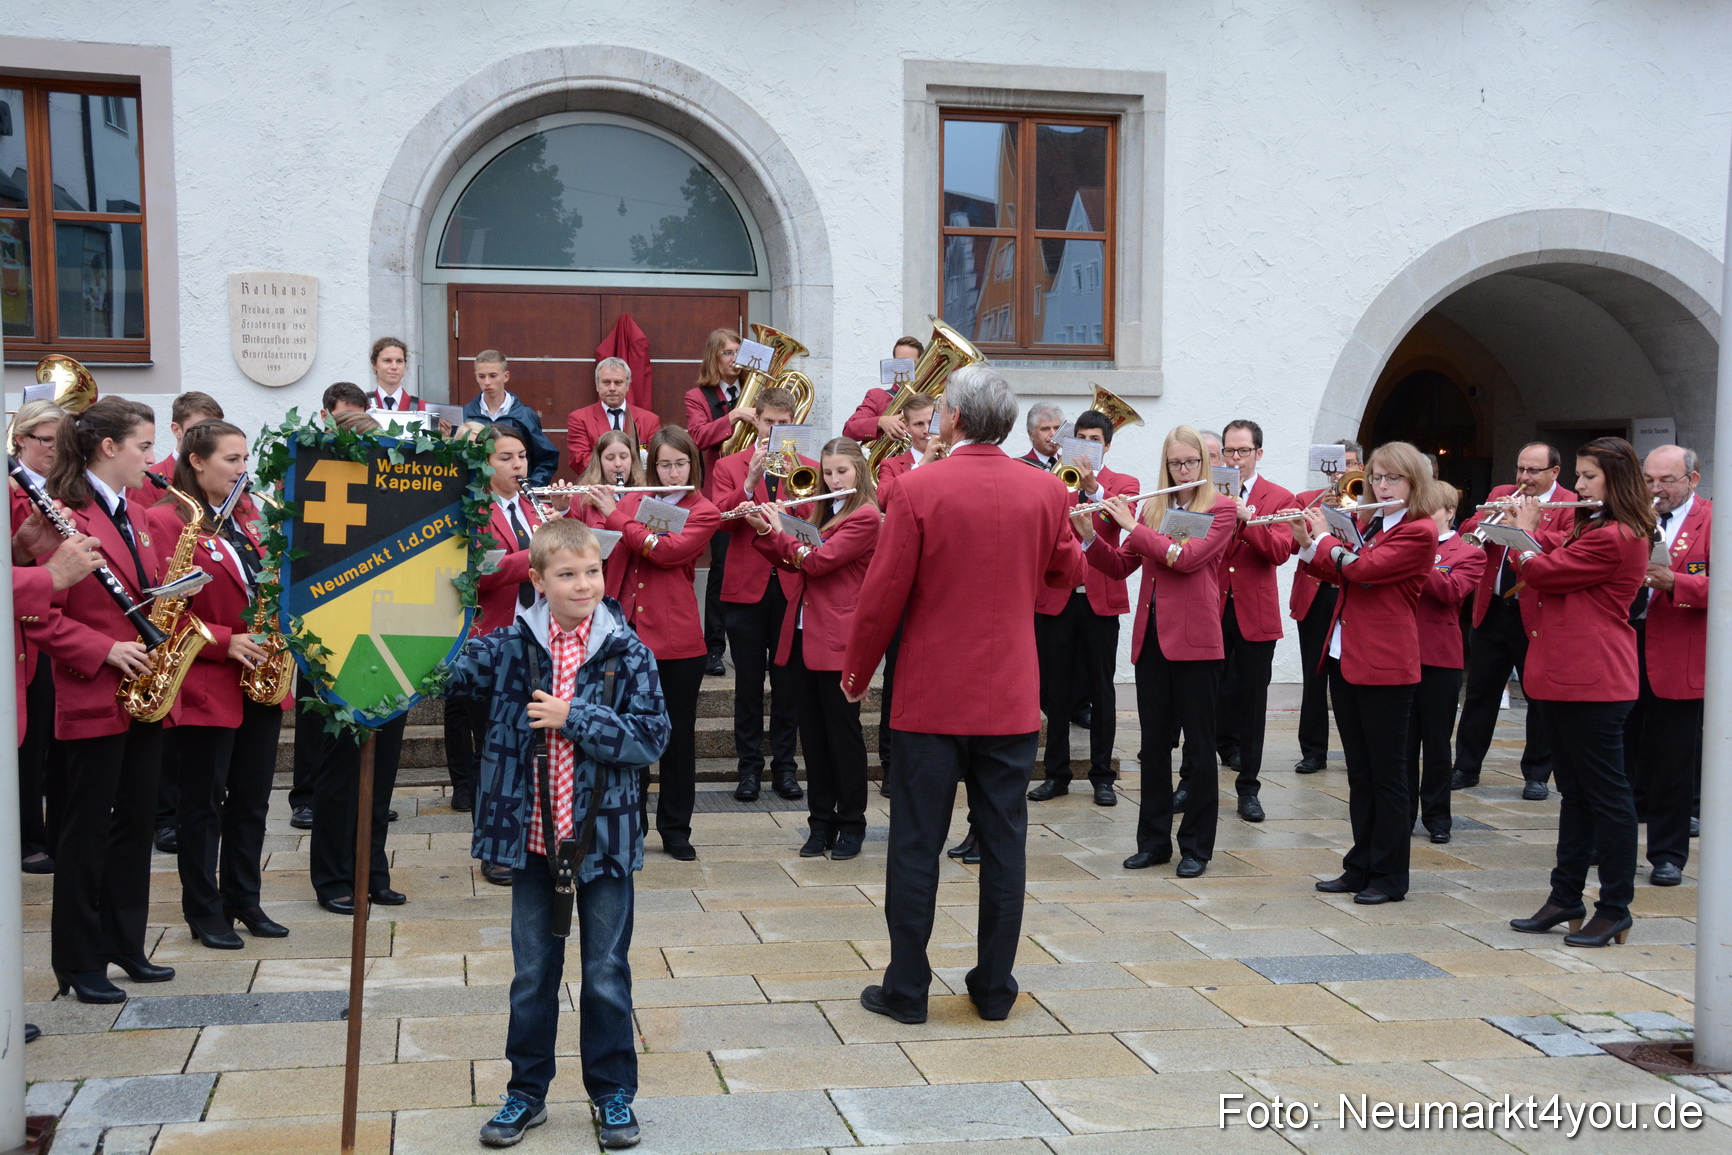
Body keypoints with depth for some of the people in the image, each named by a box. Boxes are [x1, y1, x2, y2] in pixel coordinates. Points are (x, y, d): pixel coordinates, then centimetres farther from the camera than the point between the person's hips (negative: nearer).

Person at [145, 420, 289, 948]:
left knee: (252, 797, 12)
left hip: (261, 680, 7)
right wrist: (225, 642, -21)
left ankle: (244, 899, 24)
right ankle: (204, 910, 15)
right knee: (204, 800, 4)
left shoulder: (247, 519, 13)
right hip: (205, 684, -7)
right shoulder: (167, 521, -9)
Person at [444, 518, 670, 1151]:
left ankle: (612, 1091, 26)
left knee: (606, 973, 10)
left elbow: (652, 737, -12)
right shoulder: (509, 646, -4)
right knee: (532, 972, 14)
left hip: (603, 834, -1)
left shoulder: (627, 651, -8)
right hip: (532, 835, 2)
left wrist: (574, 718, -20)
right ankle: (527, 1091, 30)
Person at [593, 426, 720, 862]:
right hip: (627, 633, 3)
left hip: (676, 639, -3)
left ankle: (675, 828, 17)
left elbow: (664, 550, -17)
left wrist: (614, 515, -12)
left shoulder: (704, 513, -1)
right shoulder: (631, 501, 12)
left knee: (678, 735, 6)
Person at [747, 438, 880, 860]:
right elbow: (789, 561, 18)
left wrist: (779, 529, -6)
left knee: (842, 731, 1)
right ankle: (821, 821, 17)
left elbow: (817, 560, -17)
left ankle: (852, 824, 11)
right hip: (801, 636, 7)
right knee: (812, 733, 10)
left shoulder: (865, 517, -9)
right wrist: (763, 529, 3)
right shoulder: (818, 511, 16)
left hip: (837, 640, -7)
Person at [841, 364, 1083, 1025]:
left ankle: (906, 990, 13)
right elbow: (1068, 573, 15)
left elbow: (883, 593, -9)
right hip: (1011, 698, 3)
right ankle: (995, 988, 18)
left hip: (931, 697, -3)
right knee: (1003, 843, 10)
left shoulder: (918, 489, -12)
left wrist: (857, 671, 5)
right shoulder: (1045, 491, -1)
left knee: (916, 845, 6)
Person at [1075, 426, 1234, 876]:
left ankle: (1196, 846, 12)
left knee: (1198, 743, 3)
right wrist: (1089, 535, -5)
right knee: (1154, 742, 10)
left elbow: (1188, 556, -17)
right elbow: (1120, 565, 11)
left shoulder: (1220, 508, -3)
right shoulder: (1151, 507, 12)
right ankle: (1154, 839, 20)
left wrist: (1133, 527, -13)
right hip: (1151, 636, 5)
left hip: (1194, 638, -5)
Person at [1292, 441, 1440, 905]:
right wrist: (1308, 544, 1)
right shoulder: (1368, 523, 14)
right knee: (1359, 772, 13)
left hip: (1385, 666, -8)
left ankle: (1389, 876, 9)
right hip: (1345, 659, 8)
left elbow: (1360, 569, -20)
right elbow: (1337, 574, 17)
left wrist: (1324, 538, -5)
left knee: (1387, 774, 1)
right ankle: (1361, 867, 21)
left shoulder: (1420, 532, -11)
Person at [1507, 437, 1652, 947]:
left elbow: (1543, 571, -16)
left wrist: (1525, 531, 0)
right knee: (1576, 793, 14)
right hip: (1564, 677, 10)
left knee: (1606, 794, -2)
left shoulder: (1616, 538, -17)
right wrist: (1530, 526, 10)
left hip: (1593, 683, -10)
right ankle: (1566, 900, 22)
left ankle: (1614, 910, 5)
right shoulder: (1593, 528, 15)